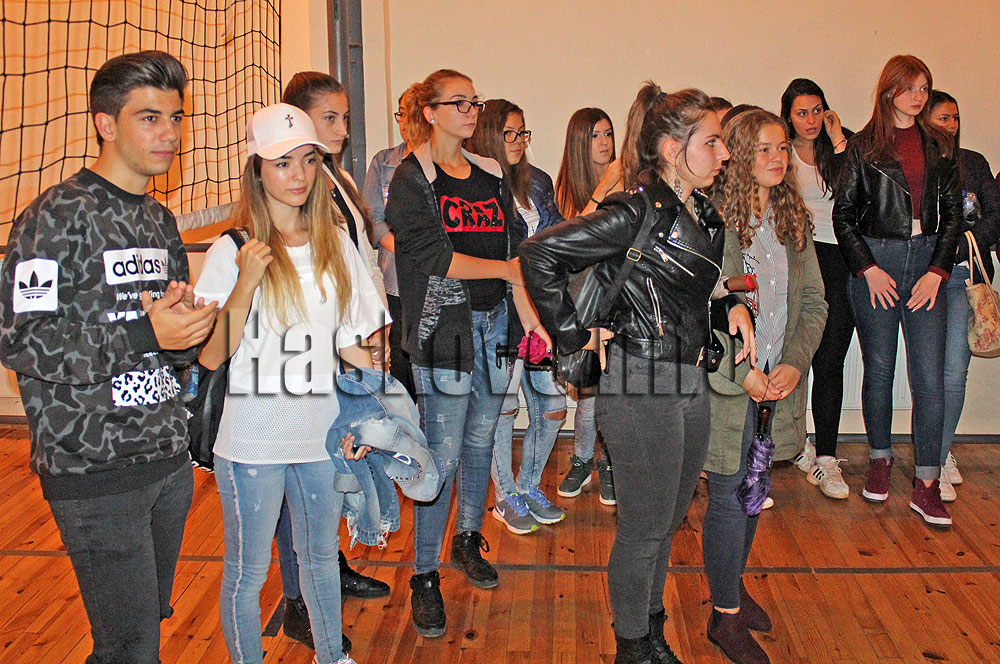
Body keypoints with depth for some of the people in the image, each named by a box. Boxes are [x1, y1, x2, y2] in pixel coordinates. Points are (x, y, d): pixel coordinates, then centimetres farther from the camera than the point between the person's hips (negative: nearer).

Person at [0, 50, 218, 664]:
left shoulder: (160, 220, 14)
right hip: (95, 469, -7)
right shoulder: (57, 216, -10)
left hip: (169, 457, 7)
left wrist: (188, 328, -4)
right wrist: (144, 335, -22)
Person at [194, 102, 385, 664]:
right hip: (253, 442, -4)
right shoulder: (232, 251, -9)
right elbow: (211, 357, -12)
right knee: (248, 571, 10)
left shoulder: (336, 243, 4)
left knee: (322, 556, 21)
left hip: (324, 434, 4)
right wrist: (245, 287, -24)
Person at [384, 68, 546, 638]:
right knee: (445, 452, -5)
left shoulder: (492, 176, 14)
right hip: (444, 327, -6)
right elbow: (433, 256, -14)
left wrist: (529, 316, 4)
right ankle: (425, 576, 7)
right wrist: (505, 269, -8)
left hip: (495, 322, 6)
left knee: (482, 439, 14)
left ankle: (469, 539, 34)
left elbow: (511, 247, 13)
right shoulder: (412, 179, -4)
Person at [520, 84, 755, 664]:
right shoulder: (637, 212, -18)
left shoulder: (705, 214, 9)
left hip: (692, 385, 8)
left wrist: (734, 305, 7)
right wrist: (574, 334, -15)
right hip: (642, 388, -8)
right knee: (645, 527, 5)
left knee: (669, 520, 19)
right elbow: (540, 254, -22)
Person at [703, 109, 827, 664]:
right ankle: (726, 617, 19)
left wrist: (794, 363, -7)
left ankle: (732, 582, 42)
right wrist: (743, 375, -18)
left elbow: (814, 302, 8)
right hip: (726, 382, -6)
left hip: (778, 383, 6)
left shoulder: (793, 219, 7)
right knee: (729, 496, 3)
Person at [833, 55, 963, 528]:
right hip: (875, 262, -1)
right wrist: (869, 269, -7)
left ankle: (926, 485, -1)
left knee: (930, 376, -5)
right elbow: (843, 214, 3)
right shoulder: (863, 146, 4)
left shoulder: (940, 146, 12)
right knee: (878, 371, 6)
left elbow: (952, 214, 10)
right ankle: (879, 460, 24)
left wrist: (937, 271, -2)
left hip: (927, 262, 2)